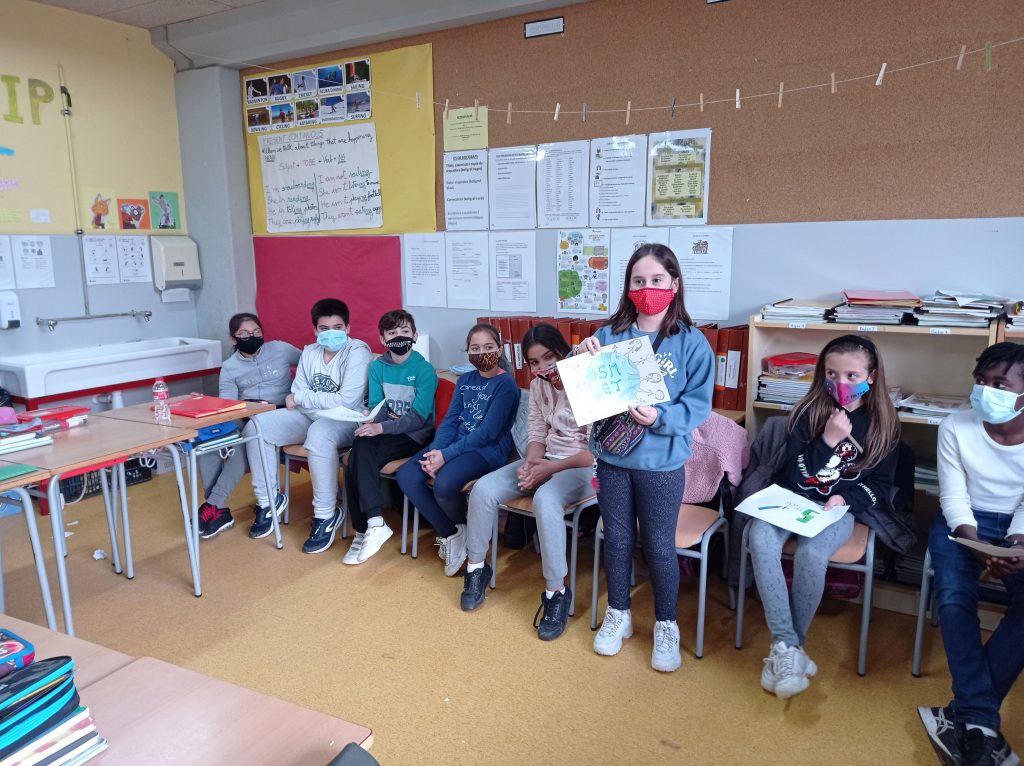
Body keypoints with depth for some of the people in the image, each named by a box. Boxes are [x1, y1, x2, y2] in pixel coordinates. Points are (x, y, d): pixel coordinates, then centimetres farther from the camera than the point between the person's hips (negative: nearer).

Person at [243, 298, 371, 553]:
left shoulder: (357, 352, -14)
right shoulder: (309, 353, 7)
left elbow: (346, 401, -22)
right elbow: (296, 398, 3)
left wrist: (301, 397, -14)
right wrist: (315, 402, -17)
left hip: (345, 421, -7)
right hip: (311, 418, 7)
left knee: (318, 434, -40)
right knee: (256, 427, -8)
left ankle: (326, 515, -24)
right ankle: (269, 500, 7)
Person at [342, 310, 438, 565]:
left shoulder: (425, 370, -9)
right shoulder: (378, 367, 7)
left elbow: (418, 418, -15)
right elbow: (377, 405, 7)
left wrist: (382, 427, -25)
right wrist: (370, 420, -16)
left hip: (414, 435, -5)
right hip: (383, 429, 5)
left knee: (358, 460, -27)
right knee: (359, 450, -29)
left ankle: (365, 529, -21)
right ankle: (373, 524, -27)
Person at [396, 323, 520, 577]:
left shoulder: (506, 384, -7)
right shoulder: (465, 380, 14)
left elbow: (487, 433, -15)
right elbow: (450, 420, 8)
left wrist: (446, 455, -20)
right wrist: (435, 450, -12)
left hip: (489, 449, -7)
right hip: (455, 443, 7)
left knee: (444, 484, -33)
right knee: (406, 475, -15)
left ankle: (466, 531, 1)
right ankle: (450, 533, -1)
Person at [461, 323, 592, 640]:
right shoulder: (537, 386, 5)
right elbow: (537, 434, 7)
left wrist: (552, 468, -21)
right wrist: (531, 463, -15)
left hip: (582, 466, -6)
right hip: (545, 461, 7)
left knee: (545, 500, -38)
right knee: (483, 489, -14)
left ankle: (557, 593, -23)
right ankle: (476, 567, 6)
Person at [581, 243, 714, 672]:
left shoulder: (691, 342, -7)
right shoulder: (610, 334, -1)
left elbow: (699, 405, -10)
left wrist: (660, 417, -26)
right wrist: (586, 360, -17)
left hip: (661, 462, -2)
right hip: (612, 456, 3)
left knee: (659, 546, 10)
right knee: (616, 539, 16)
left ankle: (666, 626, 31)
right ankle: (618, 615, 37)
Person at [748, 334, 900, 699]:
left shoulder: (883, 423, 4)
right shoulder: (810, 411, 1)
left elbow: (880, 485, 8)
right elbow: (792, 473, -3)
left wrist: (844, 497, -12)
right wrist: (828, 441, -17)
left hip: (840, 507, -1)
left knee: (810, 554, -34)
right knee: (760, 541, -32)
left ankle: (787, 647, -15)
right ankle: (787, 645, -27)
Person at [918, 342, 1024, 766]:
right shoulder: (955, 427, -12)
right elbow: (954, 499, -10)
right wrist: (978, 548, -26)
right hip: (963, 520, -1)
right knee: (954, 599, -27)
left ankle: (966, 715, -16)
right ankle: (980, 721, -20)